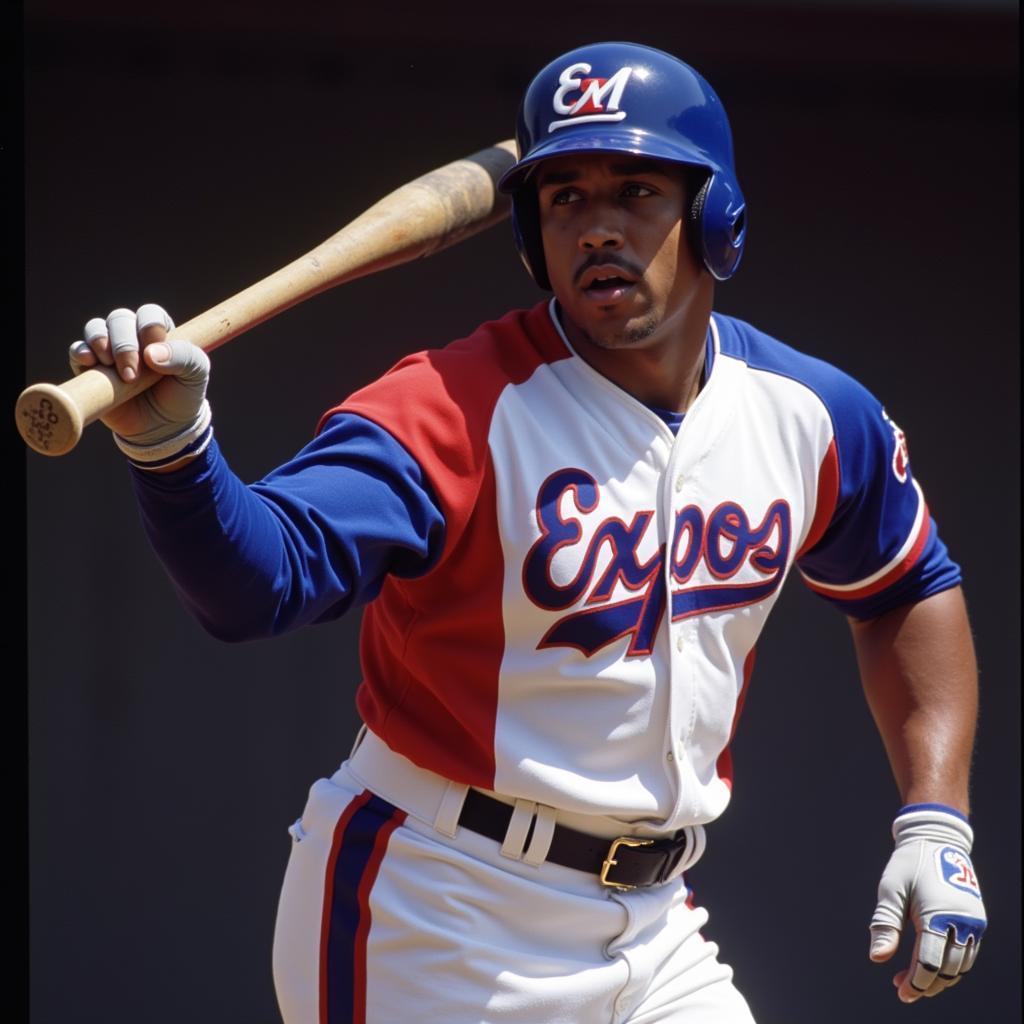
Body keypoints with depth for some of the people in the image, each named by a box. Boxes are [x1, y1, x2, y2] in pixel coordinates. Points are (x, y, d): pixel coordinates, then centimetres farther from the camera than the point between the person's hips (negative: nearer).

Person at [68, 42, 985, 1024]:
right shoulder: (459, 409, -17)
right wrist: (170, 444, -51)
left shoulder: (809, 416, 1)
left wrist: (934, 824, 10)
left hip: (651, 932, 5)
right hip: (437, 931, -5)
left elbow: (909, 590, 19)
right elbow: (257, 575, -32)